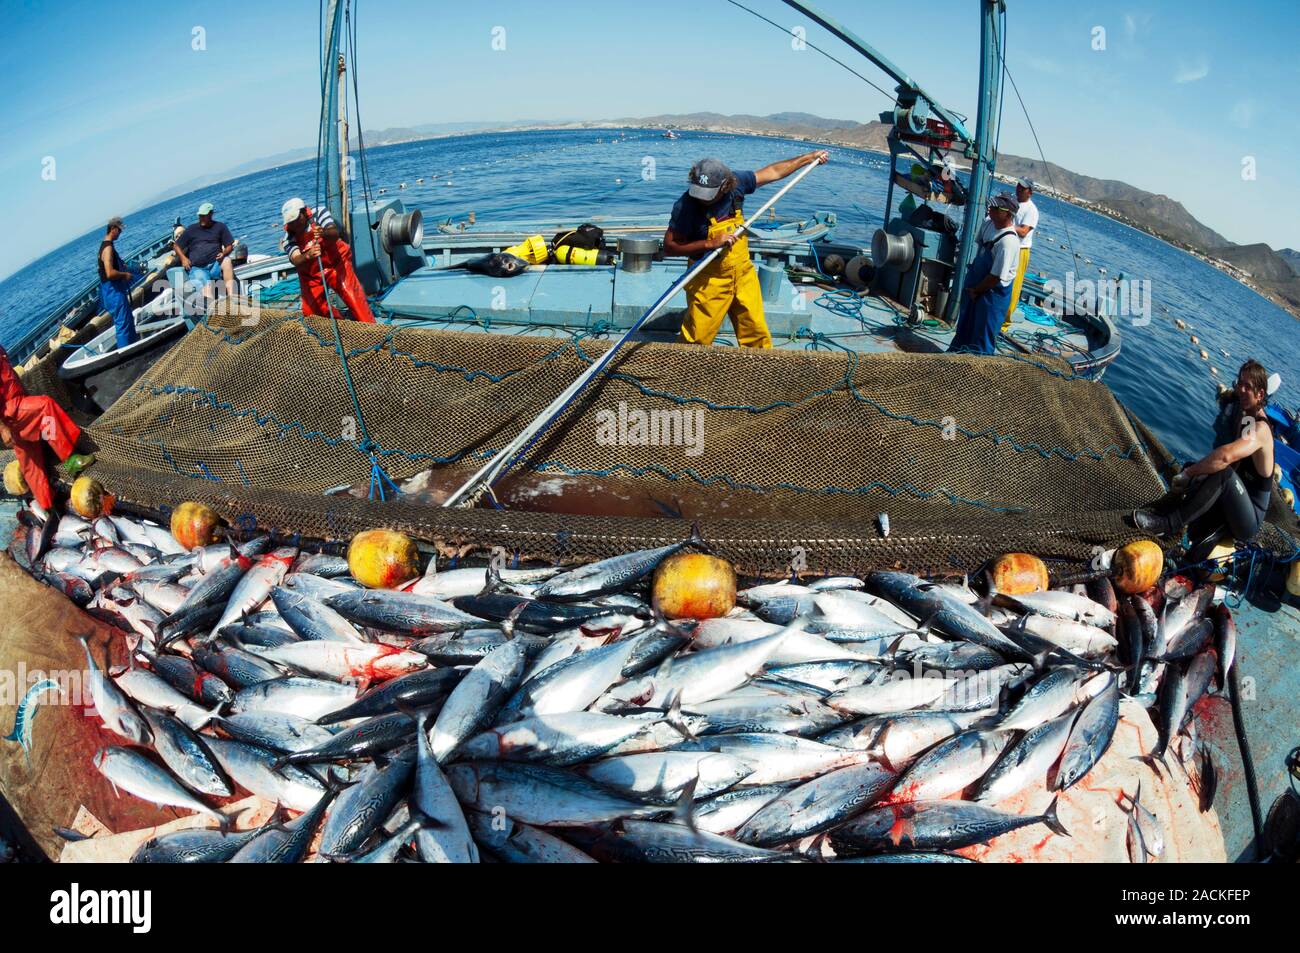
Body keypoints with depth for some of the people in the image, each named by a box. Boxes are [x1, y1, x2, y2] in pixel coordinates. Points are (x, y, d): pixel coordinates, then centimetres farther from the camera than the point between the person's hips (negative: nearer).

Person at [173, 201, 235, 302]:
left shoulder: (220, 226, 15)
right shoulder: (191, 229, 17)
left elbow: (229, 245, 12)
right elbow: (176, 246, 20)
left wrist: (224, 253, -11)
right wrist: (183, 258, 1)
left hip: (215, 264, 0)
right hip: (197, 268, 0)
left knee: (227, 261, -35)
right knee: (206, 286, -29)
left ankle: (230, 295, -45)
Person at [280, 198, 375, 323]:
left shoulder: (319, 212, -14)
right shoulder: (288, 239, -14)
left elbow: (335, 233, -31)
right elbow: (296, 261, -30)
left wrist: (324, 233, -55)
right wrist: (308, 256, -53)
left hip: (335, 264, -2)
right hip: (311, 274, 3)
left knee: (354, 297, -18)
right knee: (311, 312, 2)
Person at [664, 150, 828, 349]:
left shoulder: (737, 184, -9)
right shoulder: (685, 206, -21)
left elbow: (773, 172, 7)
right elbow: (669, 246, -20)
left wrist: (810, 157, 17)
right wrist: (710, 244, -28)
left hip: (743, 274, 4)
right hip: (709, 280, -4)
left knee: (757, 332, 13)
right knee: (696, 341, 0)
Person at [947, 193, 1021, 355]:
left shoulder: (1008, 242, -29)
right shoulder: (989, 223, -4)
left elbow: (996, 276, -26)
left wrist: (976, 291, -13)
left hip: (994, 291, -9)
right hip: (976, 284, 9)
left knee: (984, 331, 4)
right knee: (965, 324, 24)